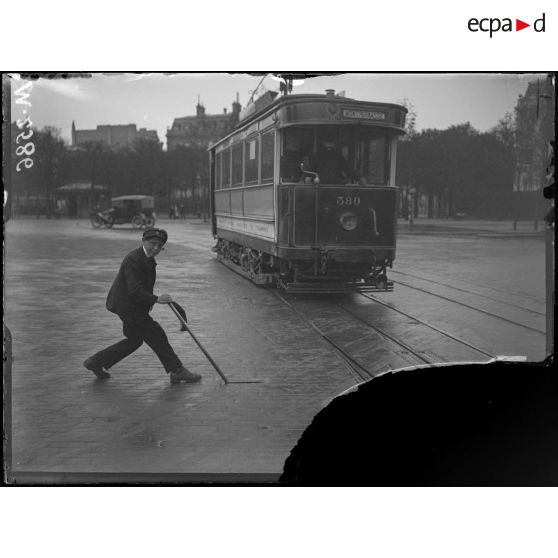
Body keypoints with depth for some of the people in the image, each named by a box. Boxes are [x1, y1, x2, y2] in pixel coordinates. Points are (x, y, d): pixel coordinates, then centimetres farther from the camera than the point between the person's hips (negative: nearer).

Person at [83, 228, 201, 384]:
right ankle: (177, 371, 2)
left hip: (131, 306, 11)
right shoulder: (133, 260, -24)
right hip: (128, 306, -11)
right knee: (156, 335, -6)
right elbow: (135, 291, -32)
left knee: (135, 339, 20)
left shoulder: (147, 259, 8)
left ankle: (96, 362, 27)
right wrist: (156, 299, -39)